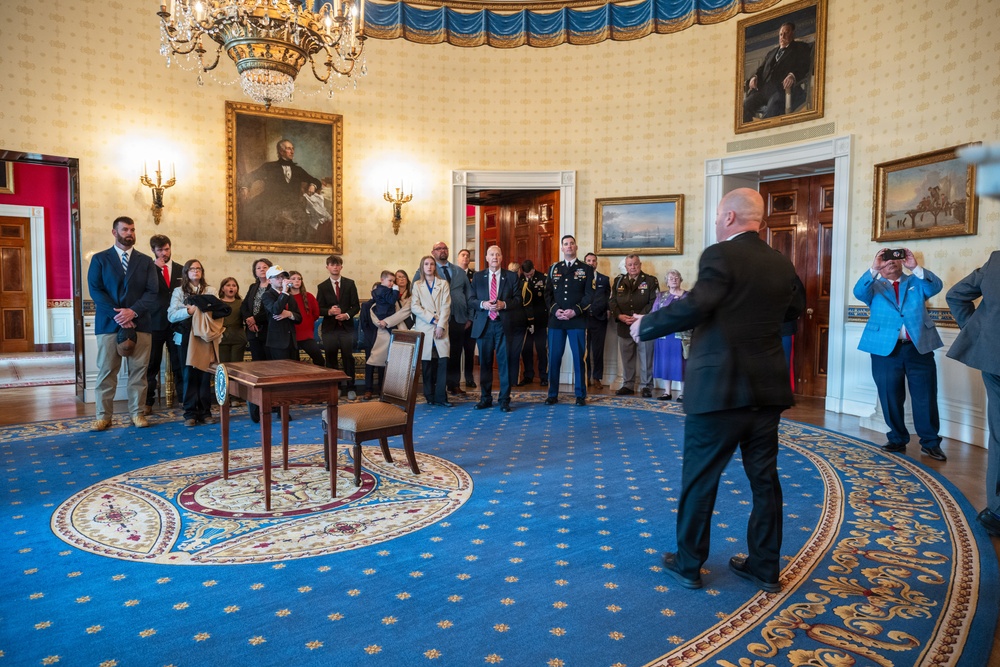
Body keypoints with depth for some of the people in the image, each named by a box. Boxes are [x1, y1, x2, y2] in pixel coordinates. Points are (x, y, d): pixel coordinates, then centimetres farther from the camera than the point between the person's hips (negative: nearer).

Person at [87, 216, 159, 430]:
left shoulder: (146, 261, 11)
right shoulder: (99, 259, 8)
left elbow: (152, 292, 1)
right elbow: (95, 290, -2)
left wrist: (132, 311, -14)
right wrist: (117, 315, -14)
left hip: (139, 323, 1)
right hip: (108, 323, -1)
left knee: (138, 370, 3)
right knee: (106, 371, 1)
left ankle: (137, 413, 11)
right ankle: (103, 415, 8)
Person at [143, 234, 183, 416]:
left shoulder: (180, 269, 10)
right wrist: (156, 268, -14)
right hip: (155, 323, -2)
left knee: (179, 364, 4)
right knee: (152, 365, 2)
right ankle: (148, 402, 8)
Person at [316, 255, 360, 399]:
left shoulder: (350, 284, 6)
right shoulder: (322, 287, 8)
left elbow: (356, 306, 3)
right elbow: (319, 309, 4)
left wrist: (347, 315, -14)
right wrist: (329, 311, -16)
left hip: (346, 326, -1)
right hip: (329, 328, 1)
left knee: (348, 358, -2)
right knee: (331, 359, 4)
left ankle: (350, 388, 5)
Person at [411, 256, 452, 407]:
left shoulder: (443, 284, 12)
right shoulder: (417, 285, 14)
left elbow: (446, 306, 3)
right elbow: (414, 307, 2)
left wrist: (441, 325, -9)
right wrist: (432, 319, -9)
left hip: (441, 328, 0)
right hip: (424, 328, 1)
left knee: (443, 361, -11)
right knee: (427, 364, 0)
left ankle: (441, 397, -7)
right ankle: (430, 396, 7)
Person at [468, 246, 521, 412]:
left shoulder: (511, 276, 6)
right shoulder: (478, 277, 10)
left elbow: (518, 299, 3)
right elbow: (471, 300, 7)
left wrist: (504, 304, -15)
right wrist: (483, 304, -12)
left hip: (503, 324, -2)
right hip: (483, 324, 2)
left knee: (504, 362, -2)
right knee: (485, 362, 8)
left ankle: (504, 399, 5)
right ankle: (485, 398, 18)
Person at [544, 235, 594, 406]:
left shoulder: (586, 269, 6)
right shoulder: (553, 269, 14)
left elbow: (589, 295, -2)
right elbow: (548, 293, 8)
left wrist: (575, 311, -14)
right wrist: (555, 310, -9)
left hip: (577, 320, -2)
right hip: (556, 320, 2)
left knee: (579, 357, 1)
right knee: (554, 357, 3)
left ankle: (580, 395, 10)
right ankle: (553, 394, 11)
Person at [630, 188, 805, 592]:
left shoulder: (720, 256, -13)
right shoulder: (781, 264, 8)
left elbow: (695, 306, -26)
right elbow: (796, 306, 24)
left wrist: (646, 326, -13)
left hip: (720, 388, -6)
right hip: (767, 388, 7)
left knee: (699, 479, 7)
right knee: (764, 477, 15)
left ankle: (688, 565, 19)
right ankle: (765, 567, 26)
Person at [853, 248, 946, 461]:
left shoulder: (917, 282, 14)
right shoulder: (874, 286, 10)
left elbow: (936, 286, -5)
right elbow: (858, 292, -10)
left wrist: (915, 267, -17)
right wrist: (874, 269, -20)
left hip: (919, 347, 1)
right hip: (885, 348, 0)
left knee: (926, 397, 3)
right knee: (891, 398, 5)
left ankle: (930, 442, 14)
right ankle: (897, 439, 18)